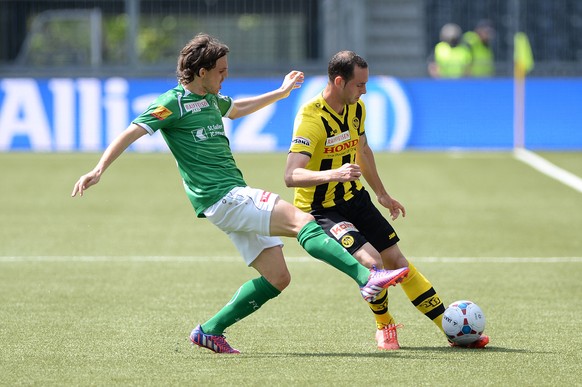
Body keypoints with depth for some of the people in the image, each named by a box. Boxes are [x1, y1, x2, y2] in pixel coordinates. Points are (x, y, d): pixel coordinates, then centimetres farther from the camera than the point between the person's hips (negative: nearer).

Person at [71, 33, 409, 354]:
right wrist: (99, 170, -23)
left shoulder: (210, 100, 17)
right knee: (302, 221, -22)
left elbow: (237, 108, 39)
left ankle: (210, 331, 11)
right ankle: (367, 278, -33)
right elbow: (131, 133, -13)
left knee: (277, 277, 4)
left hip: (238, 196, 10)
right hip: (221, 197, -10)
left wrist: (280, 92, 39)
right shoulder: (173, 103, -8)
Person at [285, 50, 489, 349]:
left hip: (355, 198, 7)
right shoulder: (310, 118, -25)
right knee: (372, 262, -24)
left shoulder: (356, 108, 1)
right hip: (321, 210, -7)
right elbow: (291, 175, -35)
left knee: (397, 262, 6)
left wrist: (383, 195, 29)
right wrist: (332, 174, -50)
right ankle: (385, 326, 3)